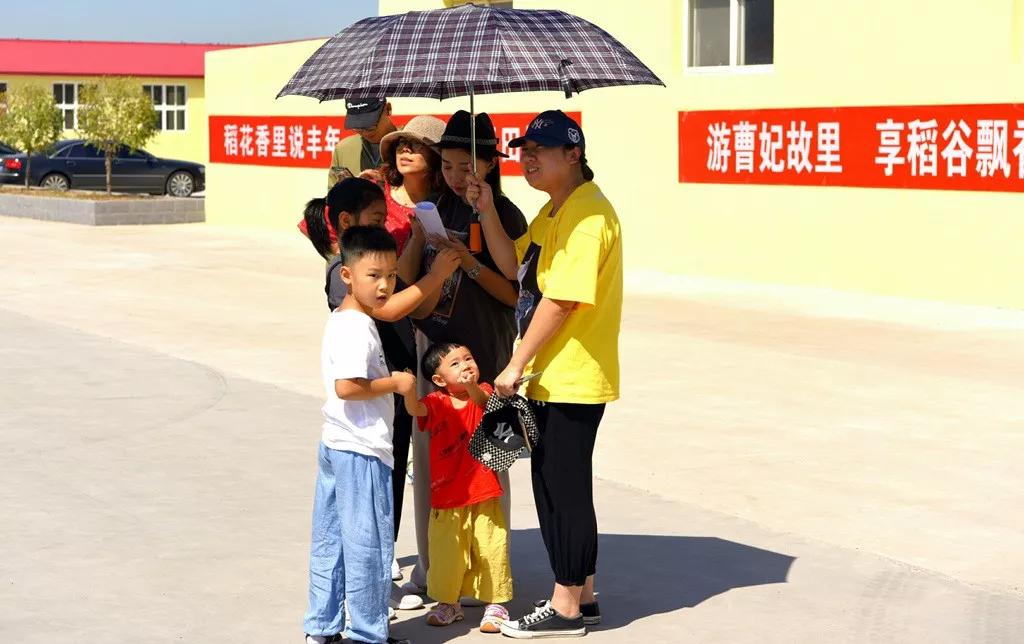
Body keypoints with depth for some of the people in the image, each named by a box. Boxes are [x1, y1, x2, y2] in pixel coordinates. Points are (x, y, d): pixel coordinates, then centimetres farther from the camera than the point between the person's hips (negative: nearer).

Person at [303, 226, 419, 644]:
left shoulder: (340, 320, 11)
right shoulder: (357, 328, -20)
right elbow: (346, 386, -28)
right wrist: (395, 383, -18)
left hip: (335, 445, 10)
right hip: (361, 452, -10)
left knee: (328, 542, 14)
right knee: (368, 546, 1)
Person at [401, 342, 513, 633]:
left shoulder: (483, 392, -2)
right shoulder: (437, 403, -5)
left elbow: (486, 403, -24)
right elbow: (416, 410, -24)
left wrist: (471, 388, -47)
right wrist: (408, 391, -47)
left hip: (483, 493, 0)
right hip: (447, 496, 1)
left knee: (491, 549, 2)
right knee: (446, 552, 10)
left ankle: (495, 604, 17)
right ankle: (449, 603, 28)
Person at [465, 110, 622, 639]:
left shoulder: (587, 213, -18)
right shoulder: (553, 210, 15)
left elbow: (561, 299, -22)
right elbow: (514, 266, 15)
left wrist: (516, 365, -18)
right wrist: (487, 212, 3)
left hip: (573, 379, -10)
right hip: (549, 376, 10)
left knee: (565, 489, -2)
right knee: (554, 487, 15)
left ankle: (566, 608, 8)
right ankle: (580, 596, 25)